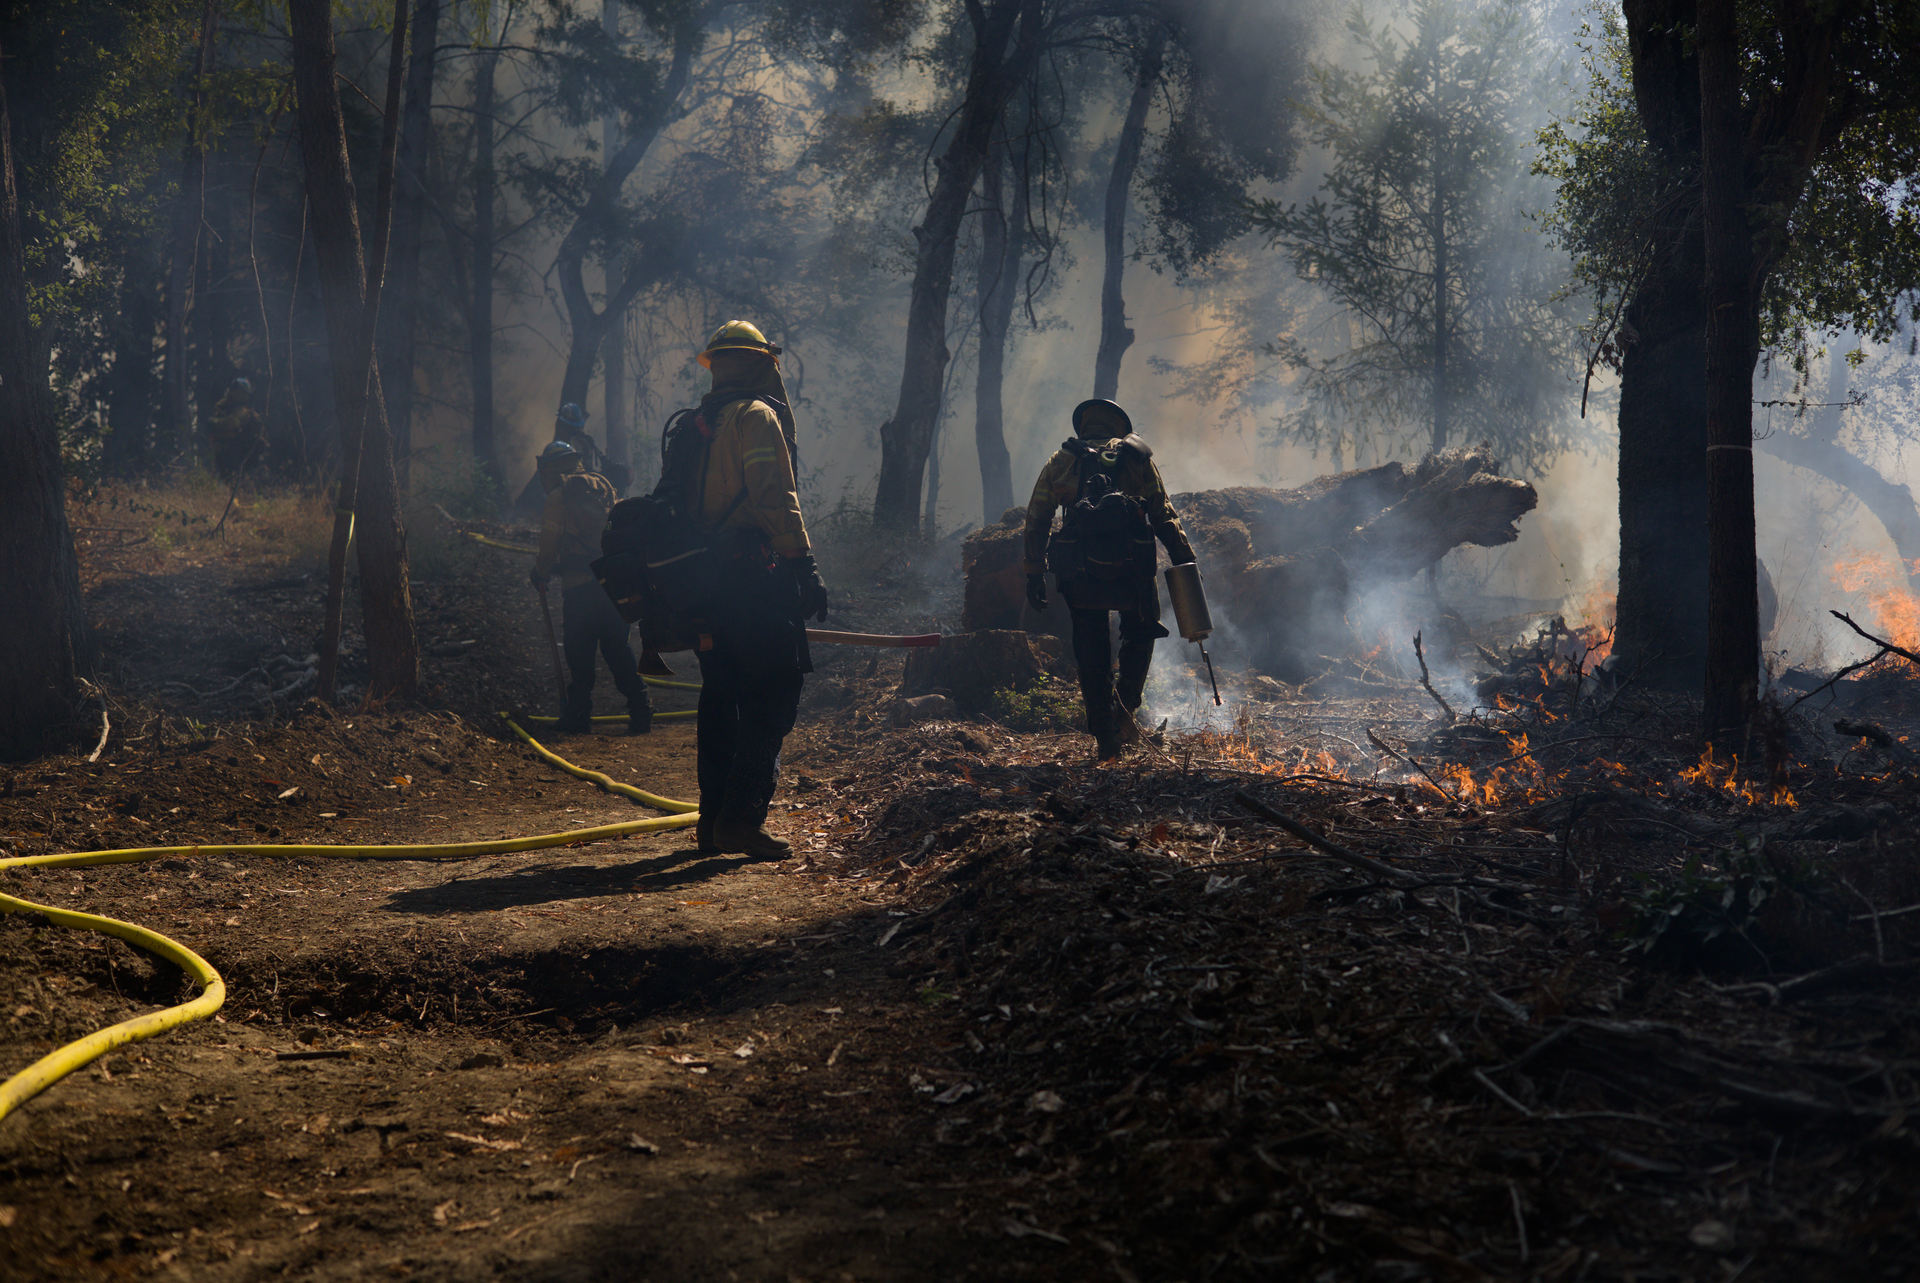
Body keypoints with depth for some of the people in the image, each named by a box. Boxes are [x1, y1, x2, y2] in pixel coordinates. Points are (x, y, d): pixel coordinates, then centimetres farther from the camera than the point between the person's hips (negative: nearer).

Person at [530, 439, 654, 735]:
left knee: (579, 652, 4)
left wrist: (541, 575, 17)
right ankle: (640, 712, 3)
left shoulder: (557, 497, -2)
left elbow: (550, 547, 0)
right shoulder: (602, 487, 14)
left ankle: (578, 716, 6)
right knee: (618, 647, 10)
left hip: (580, 585, -5)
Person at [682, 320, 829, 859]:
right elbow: (775, 498, -17)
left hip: (705, 580, 9)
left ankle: (713, 820, 15)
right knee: (775, 691, -8)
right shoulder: (756, 415, -6)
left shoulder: (697, 425, 20)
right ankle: (741, 818, -15)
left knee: (722, 696, 13)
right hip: (751, 576, -9)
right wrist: (804, 565, -18)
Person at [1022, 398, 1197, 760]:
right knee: (1140, 634, 22)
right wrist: (1184, 559, 7)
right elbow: (1163, 515, 5)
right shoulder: (1136, 456, 12)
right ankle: (1125, 706, 2)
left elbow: (1036, 519, 11)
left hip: (1079, 570, 1)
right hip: (1130, 565, -1)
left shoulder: (1061, 460, 16)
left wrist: (1034, 575, 13)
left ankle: (1105, 739, 11)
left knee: (1091, 652, 11)